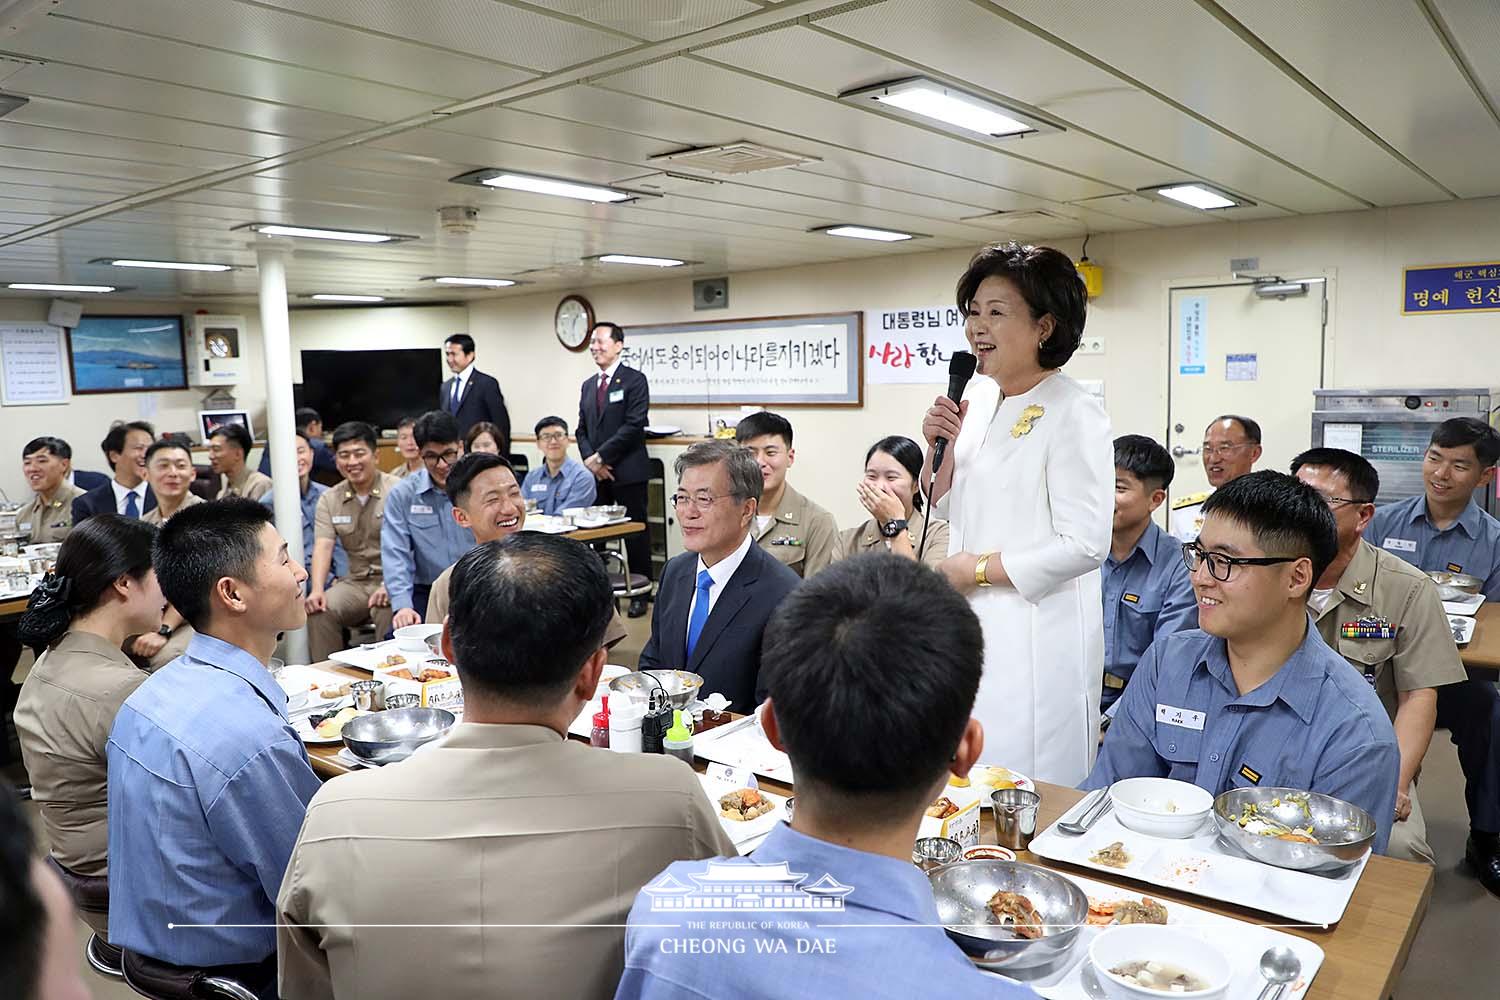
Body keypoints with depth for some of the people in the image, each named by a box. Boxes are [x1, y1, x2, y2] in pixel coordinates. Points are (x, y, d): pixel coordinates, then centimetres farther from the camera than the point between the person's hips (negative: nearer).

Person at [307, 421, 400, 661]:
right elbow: (323, 547, 0)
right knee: (319, 612, -20)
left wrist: (389, 586, -26)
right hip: (354, 581, 5)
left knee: (388, 612, -33)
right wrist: (317, 590, -17)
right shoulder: (329, 499, 9)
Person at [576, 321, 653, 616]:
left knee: (635, 532, 2)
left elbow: (634, 426, -14)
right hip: (595, 472, 6)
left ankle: (640, 594, 11)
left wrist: (601, 456, -15)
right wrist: (590, 459, -4)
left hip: (627, 471, -6)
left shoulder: (634, 380, -5)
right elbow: (582, 429, 14)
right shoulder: (588, 385, 16)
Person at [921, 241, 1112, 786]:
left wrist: (978, 569, -13)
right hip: (971, 624, 7)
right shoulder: (978, 398, 8)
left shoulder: (1074, 414, -14)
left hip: (1038, 636, -7)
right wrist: (940, 448, -2)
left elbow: (1085, 546, -19)